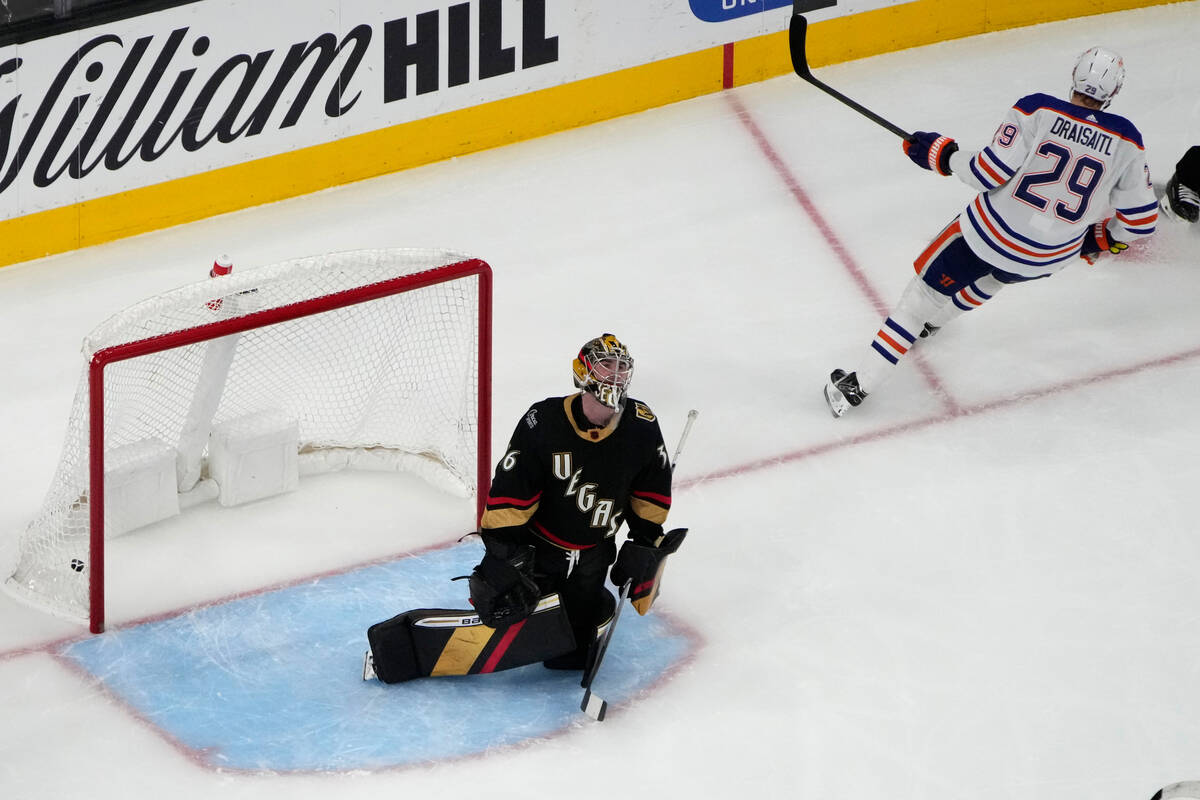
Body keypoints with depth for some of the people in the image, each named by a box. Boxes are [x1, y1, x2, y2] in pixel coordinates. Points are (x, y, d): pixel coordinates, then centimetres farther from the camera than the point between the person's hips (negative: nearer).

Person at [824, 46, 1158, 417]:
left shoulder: (1037, 110, -16)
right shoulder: (1126, 140, -7)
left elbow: (989, 172, -19)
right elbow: (1140, 218, -2)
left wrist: (942, 154, -1)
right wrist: (1100, 240, 19)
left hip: (994, 231, -3)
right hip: (1051, 257, 3)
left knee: (927, 289, 13)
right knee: (997, 272, 37)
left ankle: (859, 385, 12)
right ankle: (932, 321, 60)